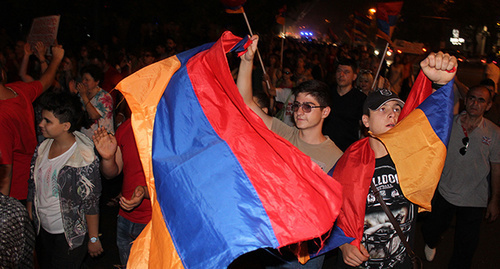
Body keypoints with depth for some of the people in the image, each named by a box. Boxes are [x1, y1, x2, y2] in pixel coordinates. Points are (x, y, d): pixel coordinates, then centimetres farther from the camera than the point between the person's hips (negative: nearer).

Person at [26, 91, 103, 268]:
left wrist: (93, 239, -12)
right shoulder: (43, 147, -2)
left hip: (70, 235, -6)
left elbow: (91, 203, -18)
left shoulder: (83, 159, -23)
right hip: (42, 229, 7)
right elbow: (33, 185, 9)